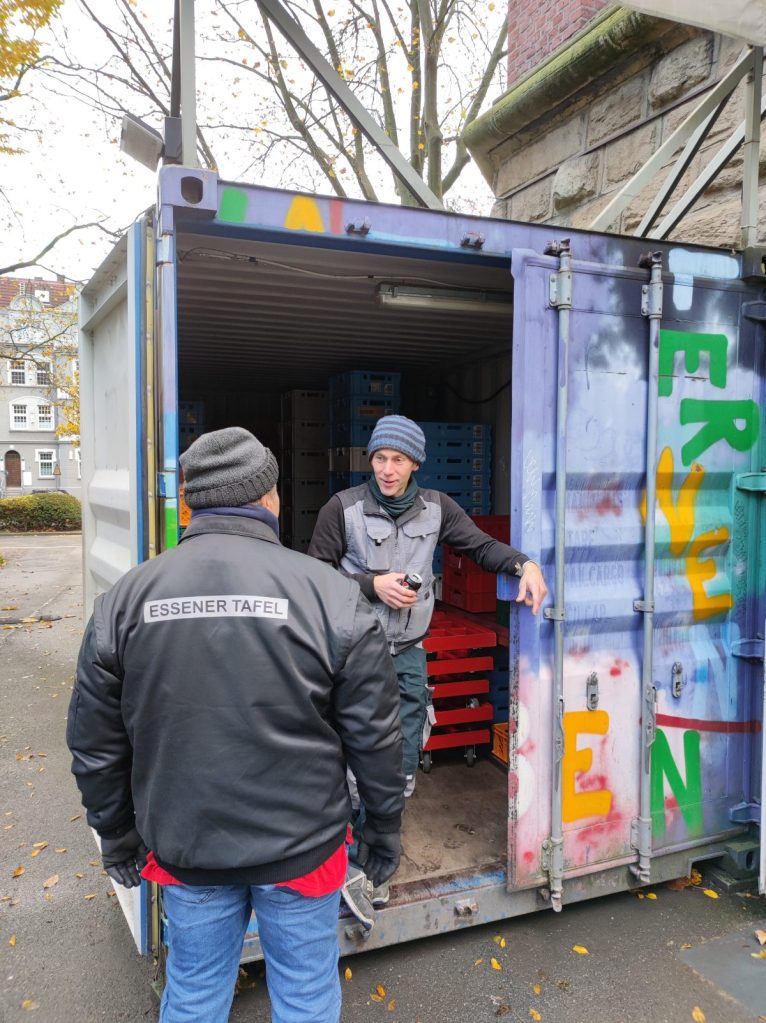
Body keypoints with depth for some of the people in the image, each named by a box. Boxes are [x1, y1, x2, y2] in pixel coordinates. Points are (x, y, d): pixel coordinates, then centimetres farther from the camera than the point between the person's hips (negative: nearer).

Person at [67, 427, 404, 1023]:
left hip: (184, 849, 3)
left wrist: (117, 839, 16)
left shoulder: (126, 598, -7)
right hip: (301, 848, -2)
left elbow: (95, 744, 1)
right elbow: (374, 735, -10)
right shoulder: (332, 594, -15)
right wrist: (385, 831, 6)